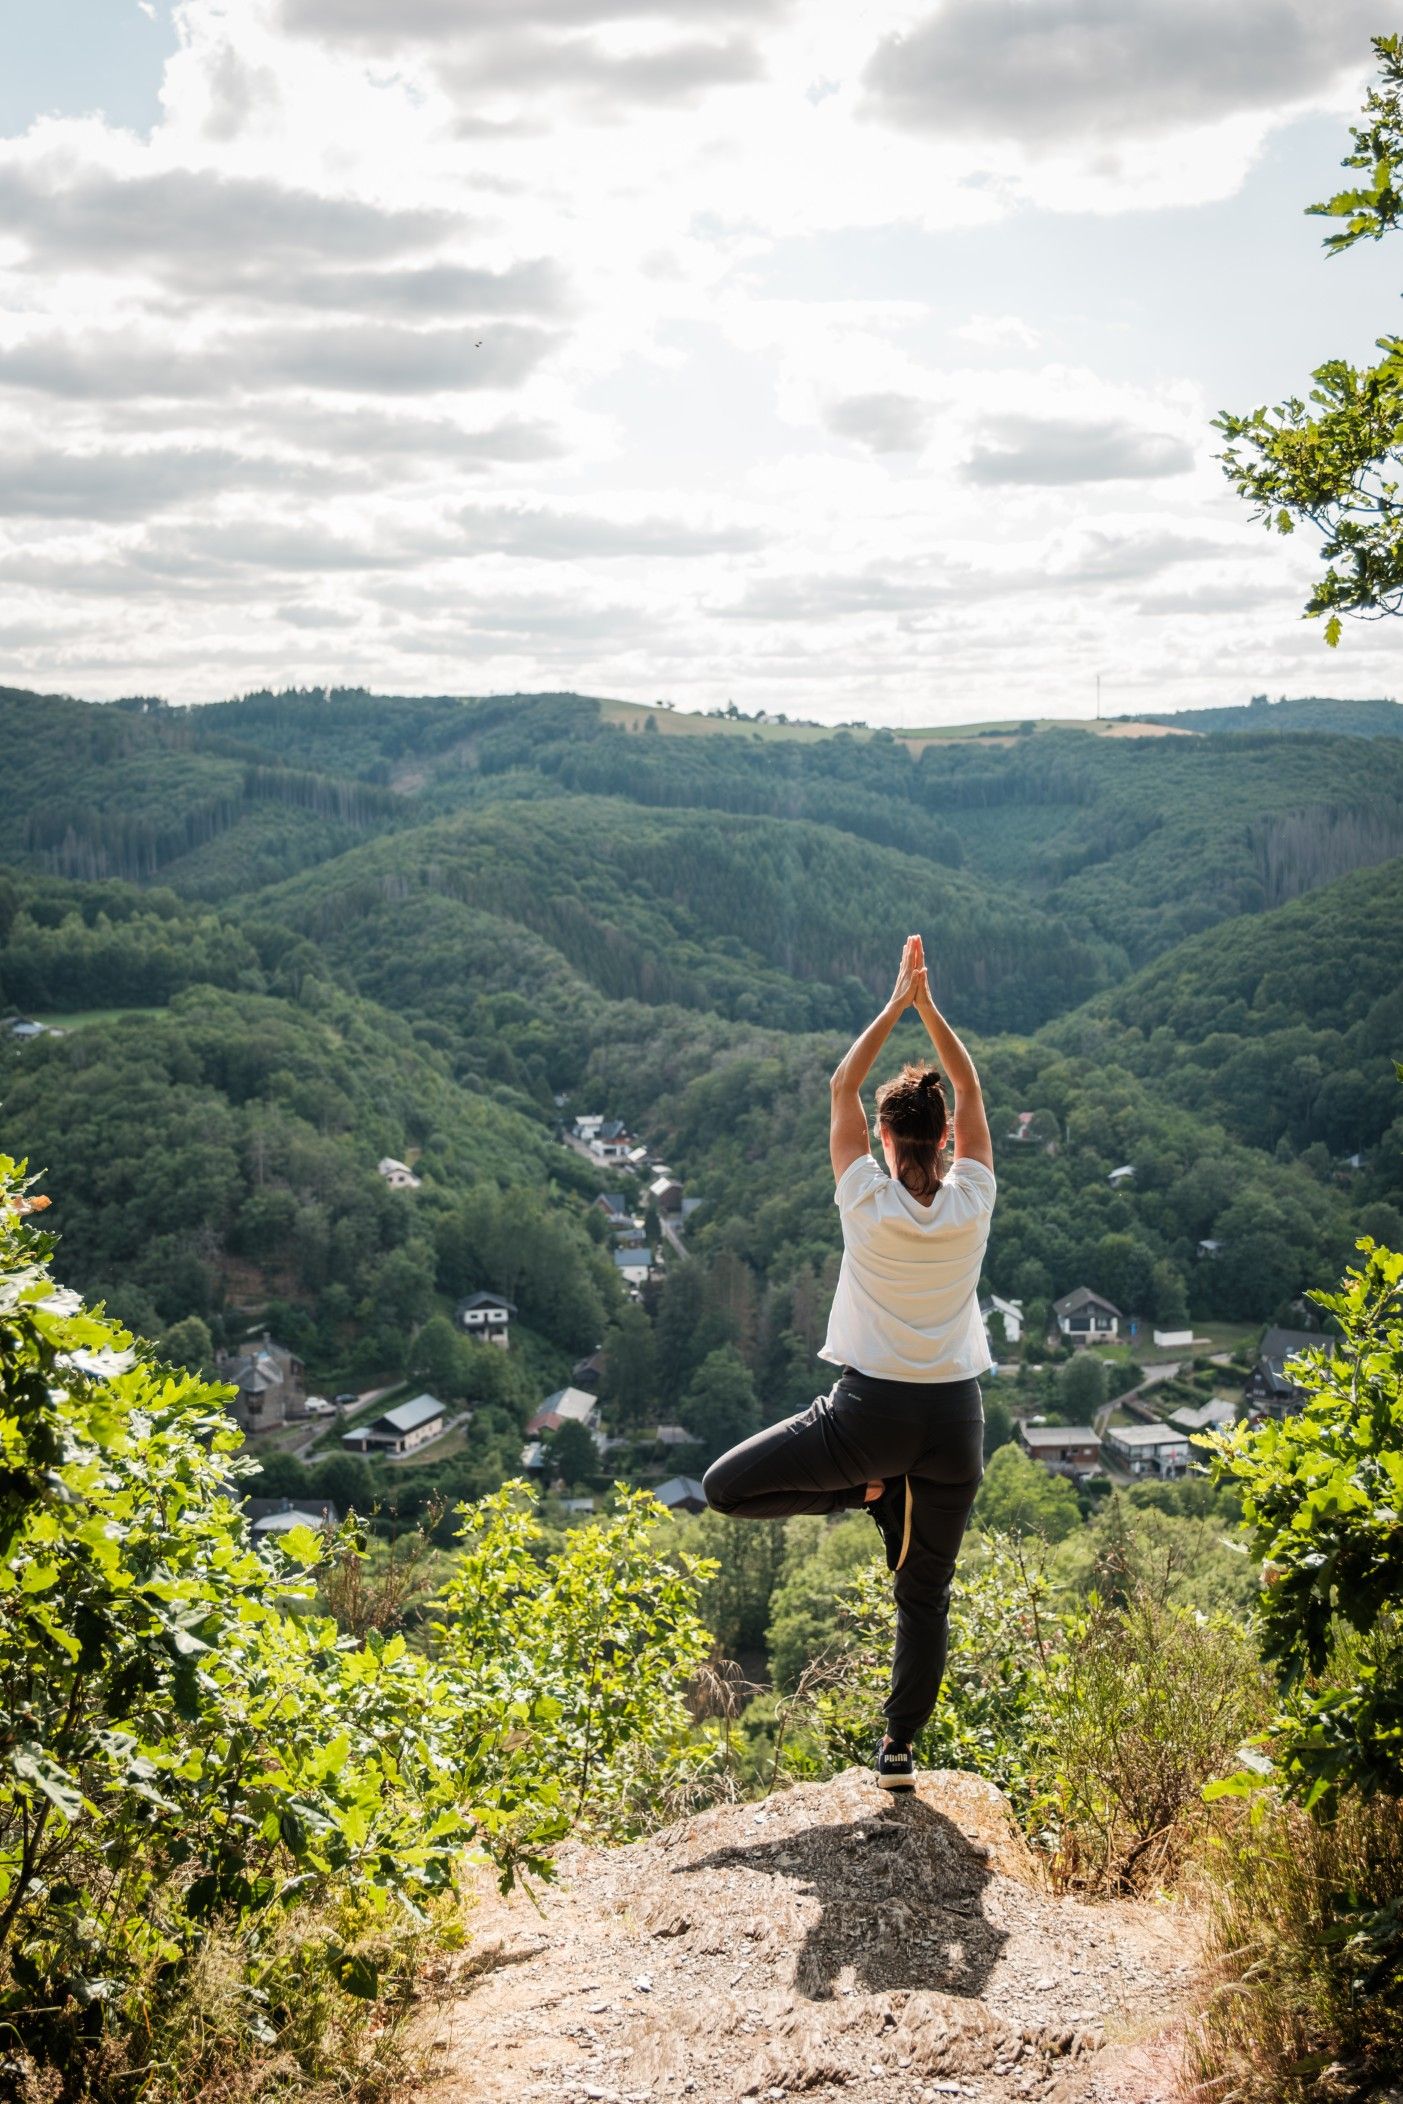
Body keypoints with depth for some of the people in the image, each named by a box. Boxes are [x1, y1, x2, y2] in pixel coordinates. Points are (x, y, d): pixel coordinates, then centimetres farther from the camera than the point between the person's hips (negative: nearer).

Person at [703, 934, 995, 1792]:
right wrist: (930, 1007, 4)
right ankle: (901, 1746, 17)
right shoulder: (971, 1201, -5)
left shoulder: (868, 1200, -10)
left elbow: (843, 1087, 2)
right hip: (954, 1416, 4)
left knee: (726, 1486, 11)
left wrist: (898, 1004, 4)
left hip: (871, 1411, -3)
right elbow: (971, 1090, 8)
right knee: (927, 1591, 14)